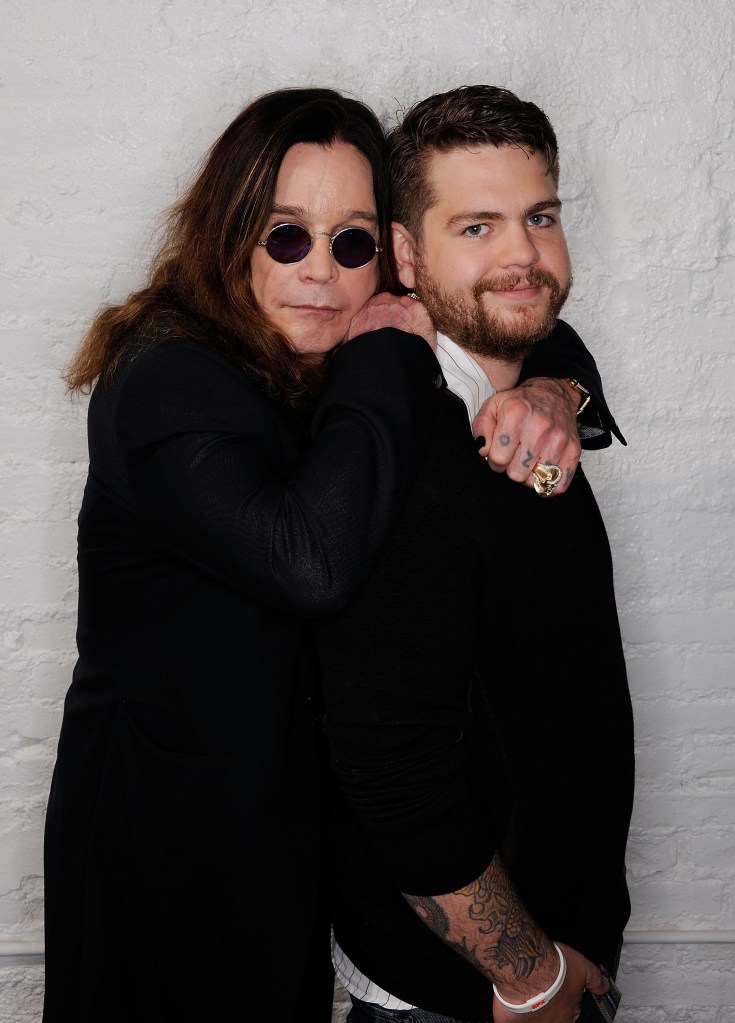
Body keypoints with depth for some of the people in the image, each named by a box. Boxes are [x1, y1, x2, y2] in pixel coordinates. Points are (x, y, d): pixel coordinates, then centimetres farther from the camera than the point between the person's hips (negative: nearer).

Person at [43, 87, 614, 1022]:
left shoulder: (336, 362, 0)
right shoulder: (167, 383, -23)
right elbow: (310, 561, -38)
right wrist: (392, 363, -27)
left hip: (285, 799, 7)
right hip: (165, 830, -7)